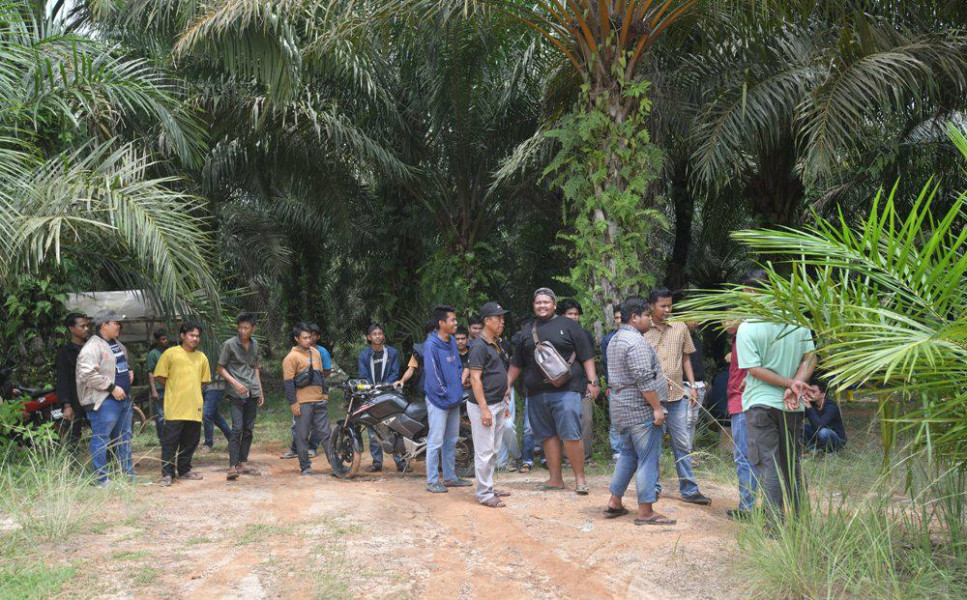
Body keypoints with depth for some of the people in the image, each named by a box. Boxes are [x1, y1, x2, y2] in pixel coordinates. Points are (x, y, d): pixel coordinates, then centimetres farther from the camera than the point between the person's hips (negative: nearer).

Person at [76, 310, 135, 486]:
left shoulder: (118, 345, 16)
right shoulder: (92, 347, -14)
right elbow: (88, 374, -23)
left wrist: (130, 371, 11)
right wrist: (112, 387, -21)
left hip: (124, 398, 10)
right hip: (104, 401, -10)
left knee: (124, 437, 16)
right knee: (101, 439, -4)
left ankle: (129, 474, 26)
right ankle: (102, 479, 2)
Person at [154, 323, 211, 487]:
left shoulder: (202, 357, 12)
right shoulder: (170, 353, -2)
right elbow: (159, 376, -1)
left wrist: (191, 389, 12)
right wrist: (174, 388, 4)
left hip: (195, 407, 5)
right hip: (175, 407, -5)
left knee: (190, 441, 10)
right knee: (170, 442, -3)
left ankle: (184, 470, 23)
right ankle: (167, 474, 2)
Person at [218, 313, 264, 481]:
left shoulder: (255, 344, 10)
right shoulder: (229, 344, -6)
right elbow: (220, 368, -3)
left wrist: (260, 391, 18)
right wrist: (235, 383, -16)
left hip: (253, 393, 5)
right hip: (237, 394, -5)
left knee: (248, 429, 8)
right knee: (237, 429, -12)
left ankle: (243, 464, 15)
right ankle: (232, 467, -12)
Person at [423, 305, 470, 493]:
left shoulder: (452, 342, 9)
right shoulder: (431, 345, -16)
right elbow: (432, 374, -18)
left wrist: (460, 386, 7)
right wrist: (445, 394, -14)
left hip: (454, 400, 8)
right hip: (439, 400, -8)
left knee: (451, 441, 15)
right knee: (435, 441, -3)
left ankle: (450, 477, 25)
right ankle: (432, 481, 3)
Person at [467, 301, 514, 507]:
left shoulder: (497, 344, 13)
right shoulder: (479, 346, -15)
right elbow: (475, 378, -19)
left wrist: (504, 403, 20)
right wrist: (484, 409, -22)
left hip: (498, 404, 9)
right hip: (483, 405, -9)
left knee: (493, 450, 16)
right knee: (484, 451, -3)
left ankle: (489, 488, 26)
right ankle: (483, 494, 4)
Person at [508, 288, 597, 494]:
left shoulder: (568, 326, 5)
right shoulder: (527, 332, 17)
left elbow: (587, 355, 2)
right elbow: (516, 364, 22)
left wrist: (592, 380, -6)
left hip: (566, 390, -4)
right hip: (536, 393, 5)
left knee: (571, 435, -10)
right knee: (548, 436, 7)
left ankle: (580, 478, 0)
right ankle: (555, 478, 16)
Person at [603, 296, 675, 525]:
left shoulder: (615, 340, 15)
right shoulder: (636, 342, -17)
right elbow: (644, 380, -23)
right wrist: (657, 408, -19)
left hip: (621, 408, 10)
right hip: (640, 410, -10)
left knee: (628, 454, 19)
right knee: (648, 458, -3)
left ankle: (614, 502, 21)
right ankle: (645, 511, 0)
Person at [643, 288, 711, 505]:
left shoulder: (680, 328, 7)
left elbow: (686, 358, 13)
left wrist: (692, 385, 6)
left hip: (677, 396, 2)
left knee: (682, 444, 5)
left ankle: (689, 489, 11)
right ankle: (652, 487, 18)